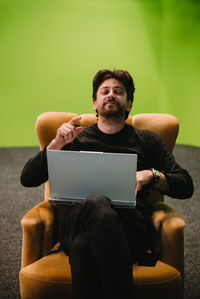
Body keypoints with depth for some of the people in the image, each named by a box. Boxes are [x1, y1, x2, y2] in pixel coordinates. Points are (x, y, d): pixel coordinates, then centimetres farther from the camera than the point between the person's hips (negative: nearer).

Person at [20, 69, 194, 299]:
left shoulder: (146, 141, 26)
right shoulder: (77, 139, 26)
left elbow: (186, 186, 19)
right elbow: (27, 179, 19)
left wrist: (151, 175, -1)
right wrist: (57, 144, 4)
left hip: (129, 224, -1)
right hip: (77, 221, 1)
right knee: (97, 204, -39)